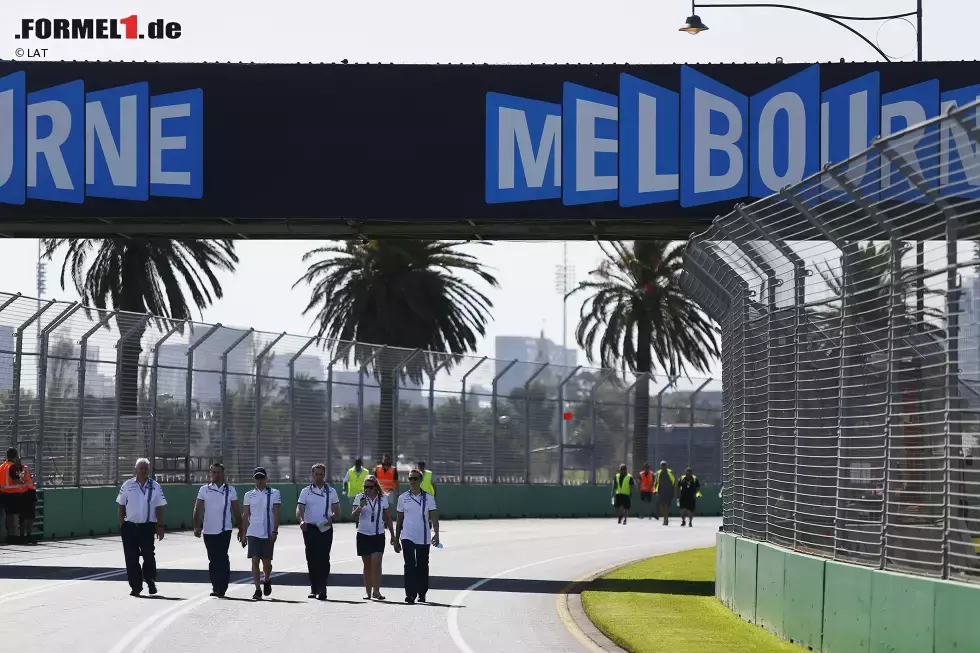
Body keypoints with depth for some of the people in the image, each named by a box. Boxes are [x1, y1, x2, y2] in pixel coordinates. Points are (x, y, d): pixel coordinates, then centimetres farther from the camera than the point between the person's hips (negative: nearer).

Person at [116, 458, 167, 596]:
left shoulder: (155, 487, 4)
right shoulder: (127, 486, 4)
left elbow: (159, 508, 5)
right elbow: (121, 506, 7)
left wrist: (160, 526, 0)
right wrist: (121, 526, 2)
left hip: (147, 526, -1)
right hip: (130, 526, 1)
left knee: (149, 556, -1)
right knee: (131, 558, 3)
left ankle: (150, 582, 18)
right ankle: (136, 586, 10)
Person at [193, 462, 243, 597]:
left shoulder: (230, 490, 5)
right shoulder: (204, 490, 6)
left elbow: (236, 511, 9)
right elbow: (197, 509, 3)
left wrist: (240, 529, 8)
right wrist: (197, 526, -9)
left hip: (224, 530, -2)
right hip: (208, 530, 2)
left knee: (222, 558, -12)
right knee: (213, 559, 8)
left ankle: (221, 589, -11)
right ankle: (216, 587, 17)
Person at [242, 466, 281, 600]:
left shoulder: (274, 493, 2)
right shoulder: (249, 495, 9)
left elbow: (276, 514, -2)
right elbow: (246, 515, 11)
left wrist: (275, 531, -10)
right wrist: (244, 534, 6)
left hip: (268, 533, -1)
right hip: (253, 533, 1)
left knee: (267, 562, 4)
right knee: (255, 561, -7)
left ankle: (267, 580, 34)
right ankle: (258, 589, -5)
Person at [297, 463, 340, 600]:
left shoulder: (331, 491, 9)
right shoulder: (305, 491, 6)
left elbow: (337, 511, 10)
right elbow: (299, 509, -2)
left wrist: (331, 519, -11)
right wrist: (301, 521, -23)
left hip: (325, 529, -1)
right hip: (310, 528, 1)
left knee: (324, 558, -11)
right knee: (311, 559, 3)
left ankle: (322, 589, -14)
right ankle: (314, 588, 13)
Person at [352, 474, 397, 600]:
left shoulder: (383, 499, 4)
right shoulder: (360, 498, 2)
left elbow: (388, 518, 12)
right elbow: (354, 516, -6)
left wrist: (393, 535, 13)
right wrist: (360, 507, -25)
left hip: (378, 534, -1)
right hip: (363, 534, 1)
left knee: (376, 561, -14)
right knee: (367, 564, 5)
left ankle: (376, 591, -16)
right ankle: (368, 592, 12)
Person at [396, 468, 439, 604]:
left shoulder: (428, 498, 3)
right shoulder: (403, 498, 6)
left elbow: (433, 517, -2)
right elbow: (399, 520, 10)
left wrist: (436, 533, -18)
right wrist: (396, 540, 10)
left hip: (423, 539, 0)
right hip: (407, 538, 0)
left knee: (422, 566, 7)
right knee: (409, 565, -13)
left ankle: (422, 594, 20)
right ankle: (410, 594, -17)